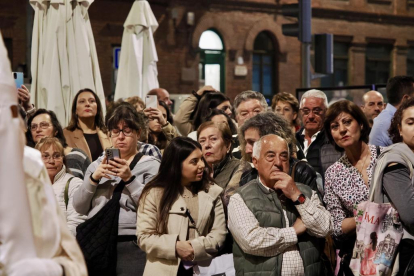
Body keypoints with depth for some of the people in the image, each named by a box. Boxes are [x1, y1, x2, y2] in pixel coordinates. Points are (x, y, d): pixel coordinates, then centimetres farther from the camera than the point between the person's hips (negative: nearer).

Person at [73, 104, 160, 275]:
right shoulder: (98, 164, 16)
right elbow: (79, 207, 8)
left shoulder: (150, 165, 5)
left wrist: (129, 178, -16)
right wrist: (94, 178, -5)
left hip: (131, 245, -3)